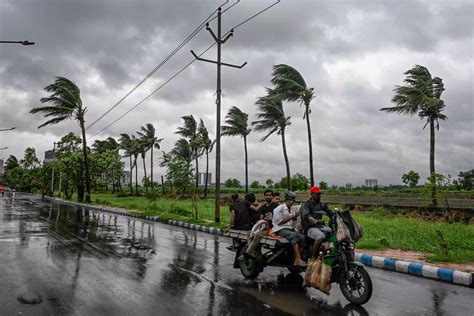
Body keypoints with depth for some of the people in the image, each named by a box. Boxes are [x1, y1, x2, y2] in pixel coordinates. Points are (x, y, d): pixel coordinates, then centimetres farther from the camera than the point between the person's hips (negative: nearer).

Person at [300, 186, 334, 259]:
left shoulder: (322, 205, 20)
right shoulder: (306, 205, -2)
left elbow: (331, 213, 12)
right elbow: (306, 216, -22)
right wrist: (316, 221, -41)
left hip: (321, 226, 6)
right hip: (310, 227, -6)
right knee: (321, 236, -34)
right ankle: (313, 257, -24)